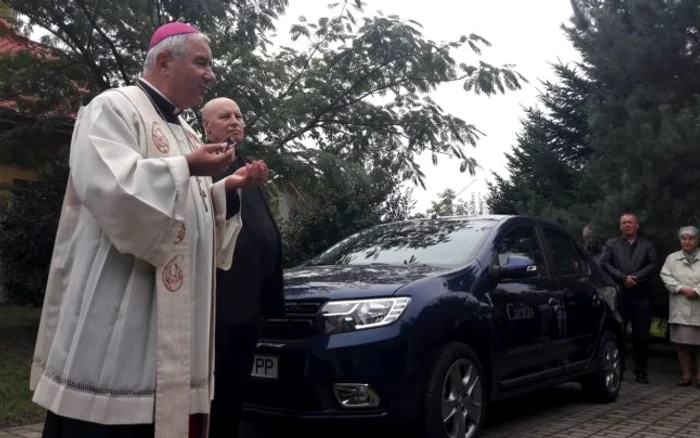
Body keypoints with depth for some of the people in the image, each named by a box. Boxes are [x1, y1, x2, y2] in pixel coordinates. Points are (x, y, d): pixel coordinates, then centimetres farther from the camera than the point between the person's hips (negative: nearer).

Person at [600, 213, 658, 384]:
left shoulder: (648, 245, 15)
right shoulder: (611, 244, 14)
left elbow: (653, 265, 2)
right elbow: (604, 264, 1)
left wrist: (635, 278, -12)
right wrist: (623, 278, -11)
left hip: (641, 295, 0)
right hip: (618, 294, 0)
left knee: (641, 336, 2)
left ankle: (641, 371, 11)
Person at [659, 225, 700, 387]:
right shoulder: (672, 258, 13)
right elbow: (666, 277, 1)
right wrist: (682, 289, -12)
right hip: (679, 308, 1)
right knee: (681, 342, 1)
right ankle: (686, 375, 9)